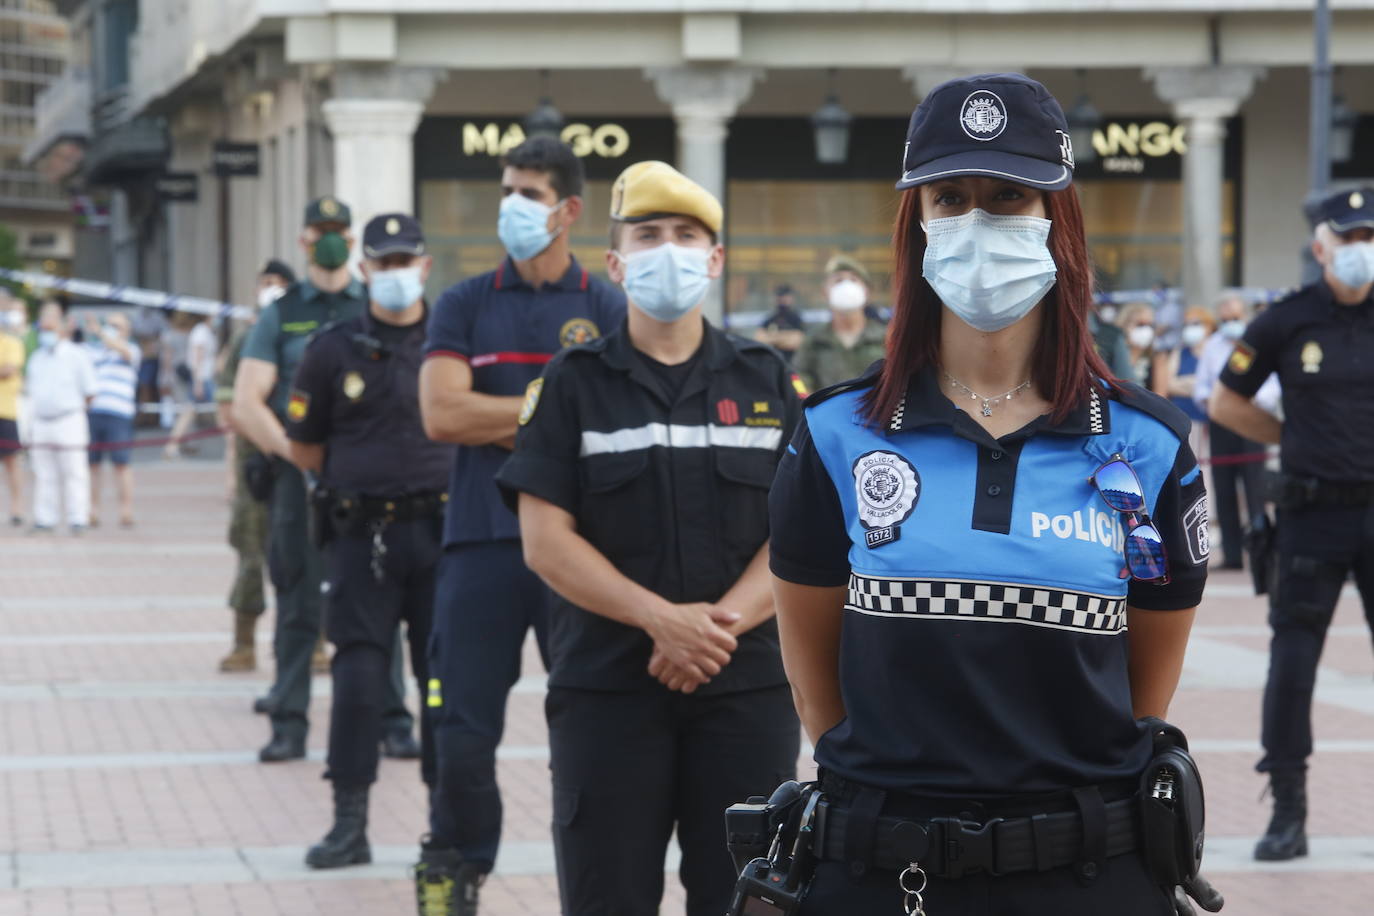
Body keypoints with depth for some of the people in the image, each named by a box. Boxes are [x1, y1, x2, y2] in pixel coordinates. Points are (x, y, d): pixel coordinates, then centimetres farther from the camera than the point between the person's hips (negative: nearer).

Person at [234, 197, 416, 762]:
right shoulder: (281, 315, 9)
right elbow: (247, 405, 2)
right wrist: (296, 452, -11)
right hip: (300, 480, 0)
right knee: (299, 609, 3)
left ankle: (392, 721, 6)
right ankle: (289, 725, 8)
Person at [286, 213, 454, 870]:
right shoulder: (332, 349, 4)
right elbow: (304, 447, 10)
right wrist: (362, 478, 8)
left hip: (441, 532, 1)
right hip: (361, 537, 0)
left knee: (446, 674, 3)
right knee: (358, 676, -4)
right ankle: (349, 824, 1)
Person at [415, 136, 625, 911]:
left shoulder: (609, 310, 5)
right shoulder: (464, 307, 9)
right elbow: (442, 414, -6)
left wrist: (501, 424, -9)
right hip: (483, 540, 1)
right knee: (464, 724, 3)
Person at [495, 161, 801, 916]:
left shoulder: (766, 381, 9)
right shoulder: (573, 384, 4)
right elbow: (545, 541, -4)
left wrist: (727, 620, -14)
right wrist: (662, 619, -16)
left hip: (748, 685, 2)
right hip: (607, 688, -1)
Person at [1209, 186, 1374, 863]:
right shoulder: (1286, 322, -1)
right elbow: (1226, 405, 9)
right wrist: (1300, 439, 8)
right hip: (1313, 510, -1)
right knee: (1292, 660, -2)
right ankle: (1288, 812, 6)